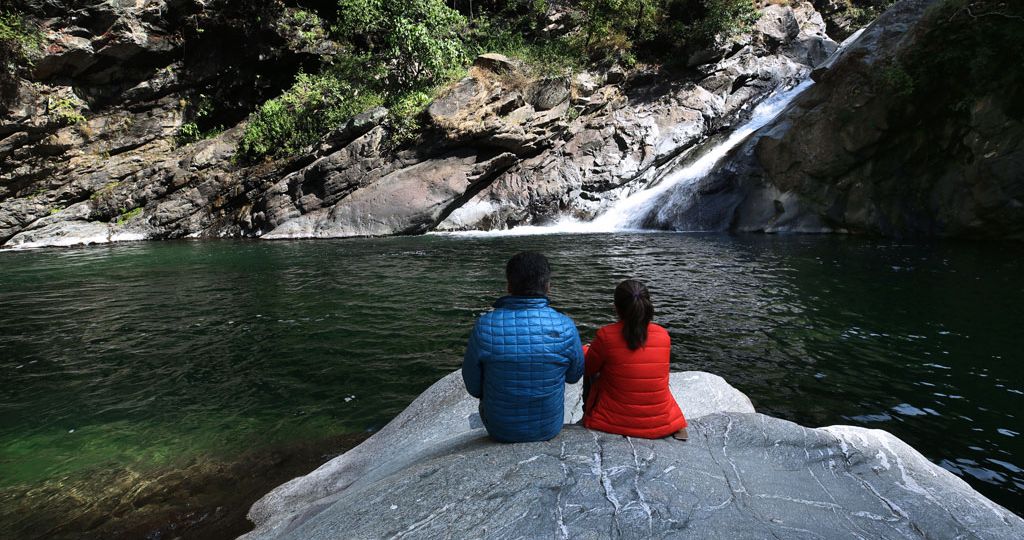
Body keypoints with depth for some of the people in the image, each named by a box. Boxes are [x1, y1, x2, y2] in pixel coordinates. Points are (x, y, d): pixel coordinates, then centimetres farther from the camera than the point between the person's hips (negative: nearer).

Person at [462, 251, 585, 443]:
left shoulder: (485, 326, -22)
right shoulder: (565, 327, -20)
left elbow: (473, 387, -10)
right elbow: (574, 375, -2)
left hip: (500, 430, -1)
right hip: (550, 428, 1)